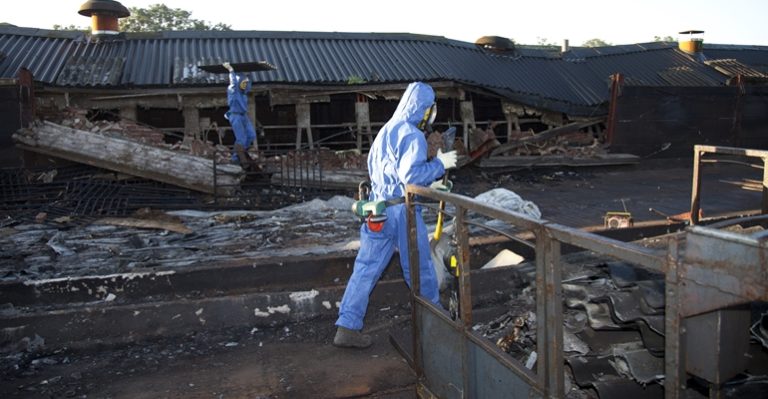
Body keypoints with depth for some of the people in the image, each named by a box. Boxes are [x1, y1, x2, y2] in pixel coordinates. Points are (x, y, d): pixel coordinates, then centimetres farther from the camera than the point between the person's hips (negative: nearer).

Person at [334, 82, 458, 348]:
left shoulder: (386, 131, 14)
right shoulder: (412, 135, -13)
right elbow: (411, 175, -22)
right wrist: (440, 164, -11)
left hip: (377, 208, 7)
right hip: (402, 210, -7)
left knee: (366, 267, 6)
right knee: (420, 267, 11)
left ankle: (347, 327, 5)